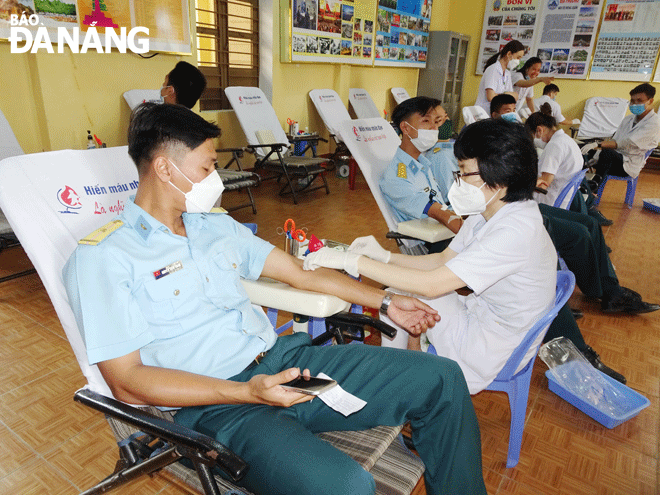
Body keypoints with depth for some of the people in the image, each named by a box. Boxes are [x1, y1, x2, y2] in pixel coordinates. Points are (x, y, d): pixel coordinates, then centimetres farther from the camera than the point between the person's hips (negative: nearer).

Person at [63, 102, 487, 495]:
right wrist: (247, 392, -21)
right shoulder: (102, 258, -6)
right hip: (216, 405, -6)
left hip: (283, 358, 7)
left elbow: (301, 272, 18)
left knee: (442, 379, -1)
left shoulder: (217, 226, 15)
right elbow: (127, 381, -11)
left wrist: (385, 302, 18)